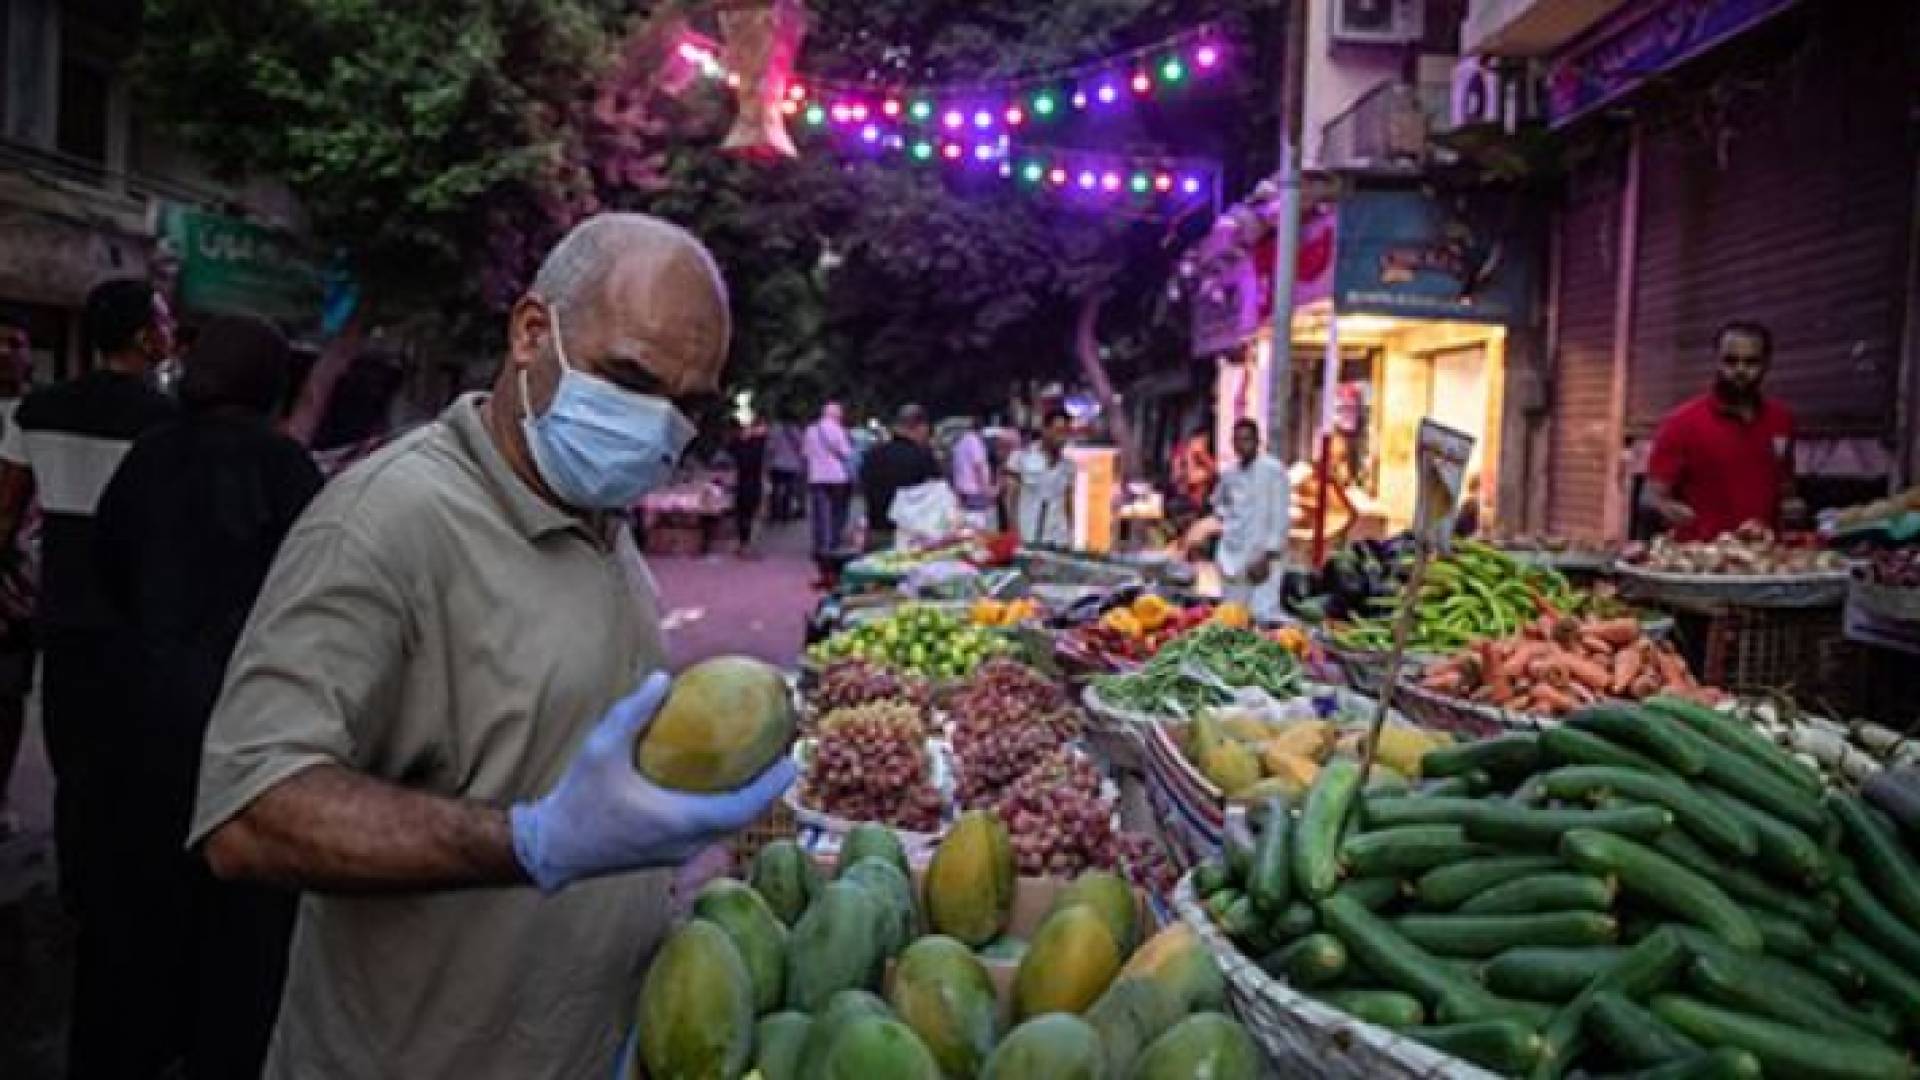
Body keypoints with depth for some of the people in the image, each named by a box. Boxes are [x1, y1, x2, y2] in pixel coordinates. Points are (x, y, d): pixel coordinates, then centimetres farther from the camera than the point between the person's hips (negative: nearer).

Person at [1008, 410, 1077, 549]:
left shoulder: (1068, 465, 8)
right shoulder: (1022, 457, -4)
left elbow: (1069, 504, 13)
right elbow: (1011, 498, -2)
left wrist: (1070, 536, 8)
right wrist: (1014, 533, -9)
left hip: (1058, 542, 3)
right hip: (1026, 540, -3)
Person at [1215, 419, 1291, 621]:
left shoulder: (1273, 470, -8)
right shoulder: (1229, 472, 10)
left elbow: (1281, 517, -11)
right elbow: (1218, 501, 32)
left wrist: (1268, 557, -16)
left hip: (1263, 558, -6)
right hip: (1233, 559, 6)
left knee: (1264, 614, -17)